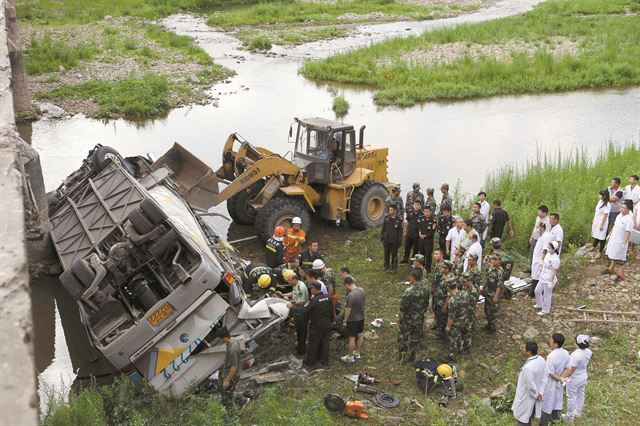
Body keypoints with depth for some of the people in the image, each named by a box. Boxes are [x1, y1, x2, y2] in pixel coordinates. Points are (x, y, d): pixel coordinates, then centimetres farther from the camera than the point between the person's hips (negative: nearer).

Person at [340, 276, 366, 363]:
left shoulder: (351, 295, -29)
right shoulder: (362, 290, -7)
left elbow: (348, 309, -22)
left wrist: (345, 320, -10)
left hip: (353, 320, -8)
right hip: (361, 317, 8)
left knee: (352, 338, 6)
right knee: (360, 336, 20)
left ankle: (350, 357, 18)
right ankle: (357, 353, 36)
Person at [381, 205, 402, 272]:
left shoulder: (398, 220, -6)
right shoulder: (386, 217, 0)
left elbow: (400, 231, -3)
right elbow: (383, 228, 7)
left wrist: (399, 241, -4)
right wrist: (381, 236, 5)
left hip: (394, 241, -2)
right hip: (386, 239, 2)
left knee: (394, 254, 5)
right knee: (386, 253, 12)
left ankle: (394, 266, 18)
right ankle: (386, 265, 27)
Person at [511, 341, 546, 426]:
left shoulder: (528, 367, -39)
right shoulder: (541, 359, -12)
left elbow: (530, 385, -27)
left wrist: (535, 395, -14)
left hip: (527, 396, -8)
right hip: (535, 393, 8)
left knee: (521, 417, 14)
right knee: (529, 415, 29)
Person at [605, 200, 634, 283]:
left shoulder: (629, 219, -22)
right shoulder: (619, 216, 4)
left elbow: (628, 232, -23)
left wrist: (624, 243, -23)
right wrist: (610, 235, 21)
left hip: (620, 242, -8)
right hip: (613, 239, 8)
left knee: (620, 259, 1)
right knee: (613, 256, 24)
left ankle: (621, 276, 11)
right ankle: (611, 269, 41)